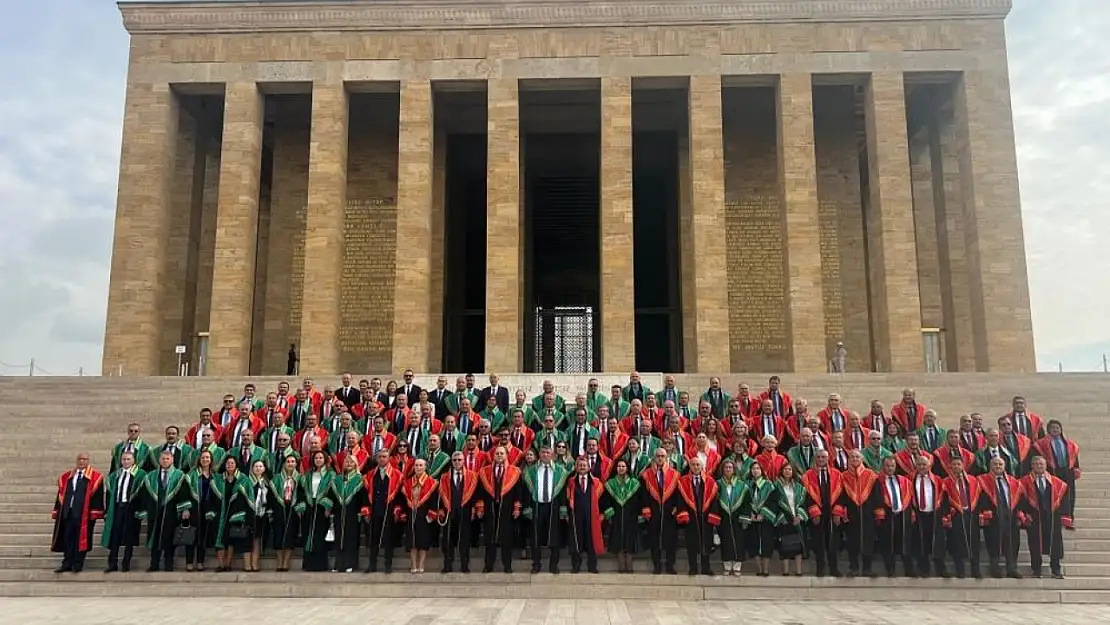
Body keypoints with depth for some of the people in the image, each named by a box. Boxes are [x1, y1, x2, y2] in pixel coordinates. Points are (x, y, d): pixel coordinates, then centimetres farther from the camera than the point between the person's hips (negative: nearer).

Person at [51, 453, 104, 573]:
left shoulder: (95, 477, 0)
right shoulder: (67, 476, 14)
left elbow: (97, 496, -4)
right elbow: (61, 493, 14)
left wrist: (95, 513, -11)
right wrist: (58, 511, 7)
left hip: (84, 514, -4)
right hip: (67, 512, 4)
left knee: (81, 539, 0)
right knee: (67, 539, 6)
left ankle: (78, 565, 8)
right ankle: (67, 565, 13)